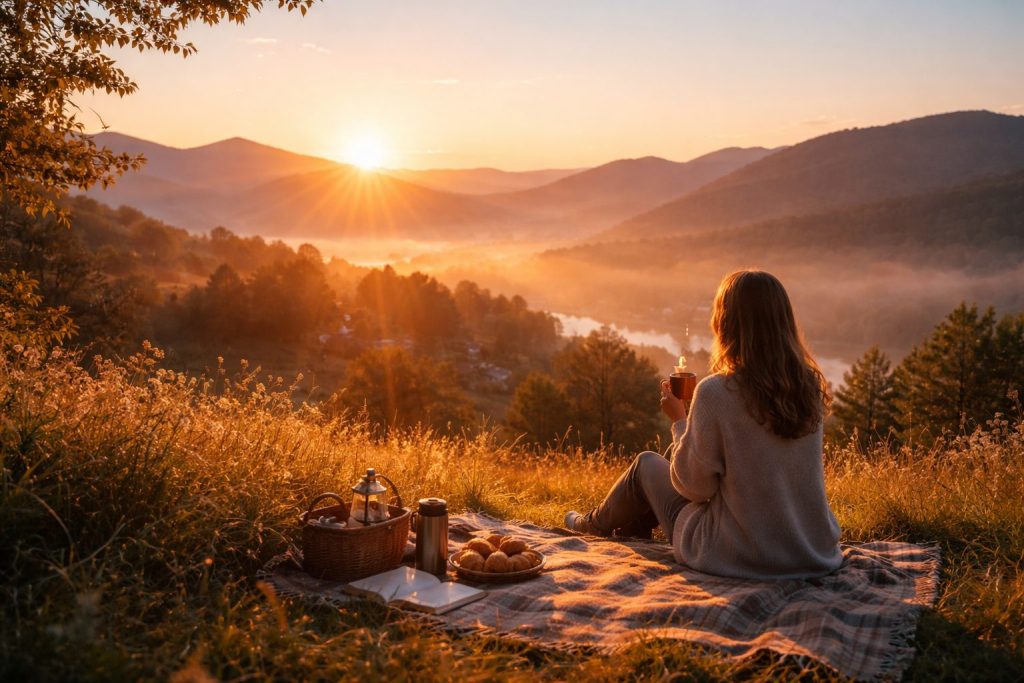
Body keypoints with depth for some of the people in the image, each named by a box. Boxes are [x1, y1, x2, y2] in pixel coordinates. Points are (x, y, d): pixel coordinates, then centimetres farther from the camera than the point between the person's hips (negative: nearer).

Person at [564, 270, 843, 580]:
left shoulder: (715, 392, -23)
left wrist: (679, 420, 1)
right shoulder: (810, 387, -5)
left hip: (737, 557, -5)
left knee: (646, 463, 20)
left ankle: (596, 524, 49)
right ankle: (632, 525, 53)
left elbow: (694, 486, -13)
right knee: (679, 460, 28)